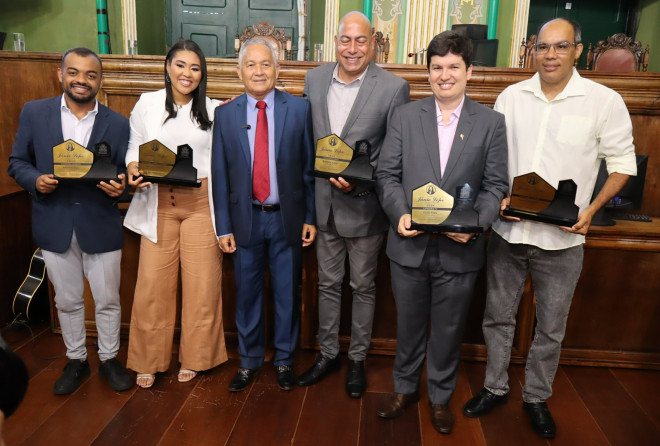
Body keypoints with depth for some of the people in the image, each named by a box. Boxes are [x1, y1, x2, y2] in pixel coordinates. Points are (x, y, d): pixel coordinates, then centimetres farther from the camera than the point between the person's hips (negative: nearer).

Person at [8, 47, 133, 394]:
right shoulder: (33, 113, 0)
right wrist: (35, 180, -16)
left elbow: (125, 172, 2)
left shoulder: (117, 123, 0)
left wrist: (120, 186, -21)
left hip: (101, 226, 0)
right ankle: (76, 360, 35)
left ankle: (109, 359, 31)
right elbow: (18, 162, 5)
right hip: (54, 226, 1)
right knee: (67, 301, 15)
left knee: (108, 300, 10)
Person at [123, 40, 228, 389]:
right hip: (159, 204, 0)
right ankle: (149, 360, 20)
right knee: (153, 283, 0)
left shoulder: (213, 110, 8)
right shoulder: (147, 104, 8)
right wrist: (133, 170, -10)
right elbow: (134, 148, 9)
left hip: (200, 203, 0)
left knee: (201, 283, 4)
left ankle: (193, 357, 23)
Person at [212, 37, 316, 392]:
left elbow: (308, 166, -1)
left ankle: (284, 359, 32)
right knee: (247, 293, 13)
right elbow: (220, 173, 2)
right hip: (246, 218, 1)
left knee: (287, 293, 11)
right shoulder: (226, 114, 2)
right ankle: (249, 360, 33)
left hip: (287, 218, -1)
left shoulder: (299, 109, -2)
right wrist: (224, 226, -1)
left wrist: (310, 217, -2)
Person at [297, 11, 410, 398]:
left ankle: (357, 359, 31)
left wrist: (360, 179, -19)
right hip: (324, 202, 4)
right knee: (328, 283, 17)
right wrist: (318, 179, -4)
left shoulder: (394, 87, -11)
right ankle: (328, 354, 35)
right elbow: (307, 135, 9)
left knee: (363, 287, 12)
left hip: (364, 204, -4)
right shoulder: (314, 79, 3)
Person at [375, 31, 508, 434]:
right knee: (409, 324, 17)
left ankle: (441, 396, 37)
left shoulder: (491, 122, 0)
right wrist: (400, 213, -15)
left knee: (449, 329, 15)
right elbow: (388, 174, 1)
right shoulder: (405, 116, 2)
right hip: (410, 243, 1)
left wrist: (475, 223, -18)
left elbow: (495, 185, -2)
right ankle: (406, 388, 40)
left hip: (459, 249, -1)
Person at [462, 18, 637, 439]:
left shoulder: (605, 101, -5)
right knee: (498, 315, 14)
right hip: (508, 230, 2)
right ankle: (495, 388, 35)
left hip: (562, 238, -2)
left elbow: (622, 163, 0)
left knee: (551, 328, 12)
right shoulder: (511, 96, 2)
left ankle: (537, 397, 34)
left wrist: (592, 209, -13)